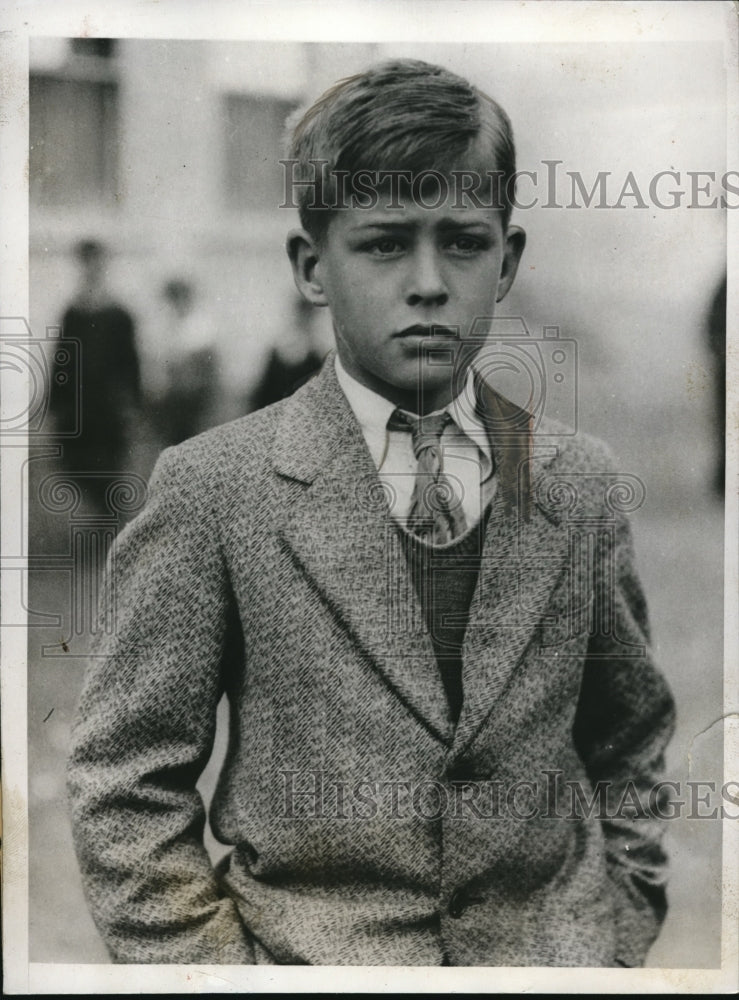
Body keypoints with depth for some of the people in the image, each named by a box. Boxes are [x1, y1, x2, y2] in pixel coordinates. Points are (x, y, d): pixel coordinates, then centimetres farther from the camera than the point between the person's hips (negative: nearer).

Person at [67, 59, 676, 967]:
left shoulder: (580, 482, 0)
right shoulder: (212, 486, -10)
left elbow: (631, 748, 9)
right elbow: (126, 788, -7)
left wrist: (621, 941, 3)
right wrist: (212, 963, -11)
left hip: (556, 951, 3)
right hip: (305, 950, -2)